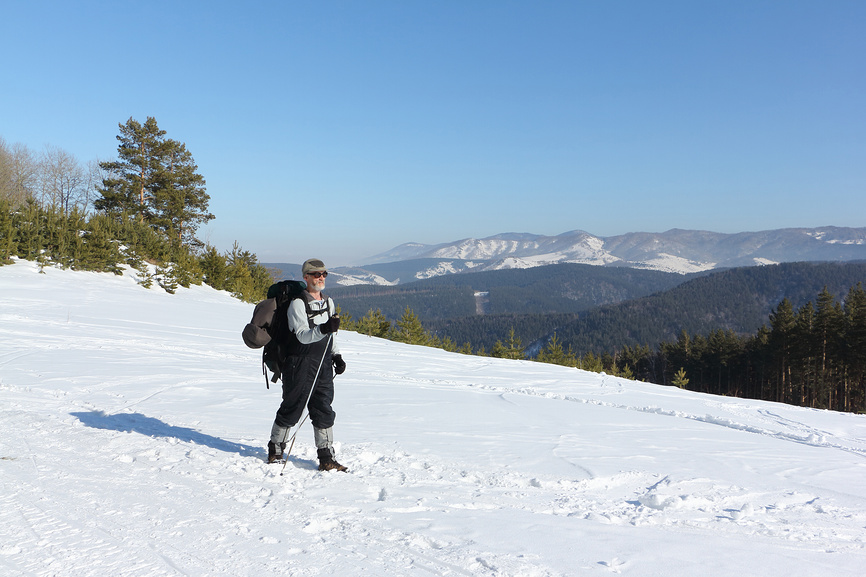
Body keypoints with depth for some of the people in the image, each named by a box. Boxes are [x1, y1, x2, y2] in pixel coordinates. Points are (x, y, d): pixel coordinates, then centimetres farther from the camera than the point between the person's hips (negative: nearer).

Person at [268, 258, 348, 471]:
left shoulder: (328, 302, 12)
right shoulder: (298, 303, -11)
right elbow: (302, 336, -23)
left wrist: (337, 356, 14)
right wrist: (322, 329, -40)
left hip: (323, 366, 6)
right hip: (300, 366, -6)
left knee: (324, 411, 4)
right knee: (291, 410, 4)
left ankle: (327, 458, 8)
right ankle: (275, 450, 24)